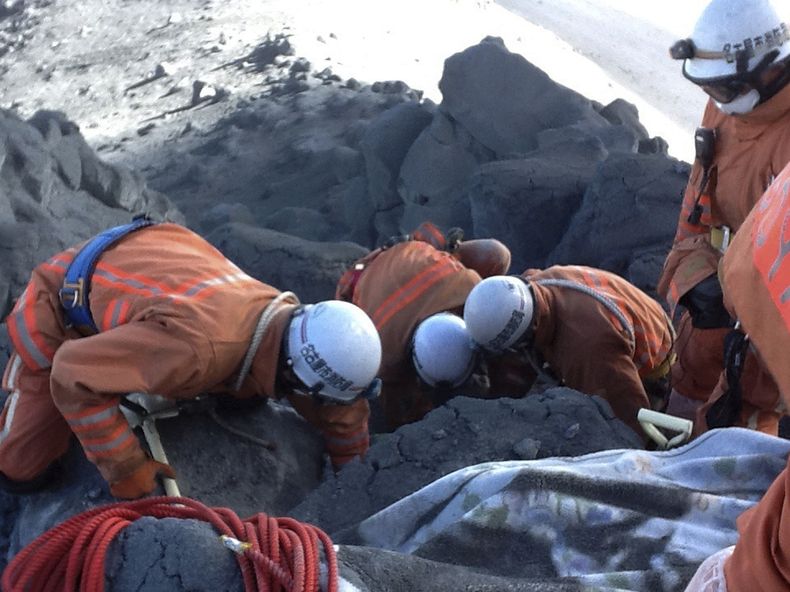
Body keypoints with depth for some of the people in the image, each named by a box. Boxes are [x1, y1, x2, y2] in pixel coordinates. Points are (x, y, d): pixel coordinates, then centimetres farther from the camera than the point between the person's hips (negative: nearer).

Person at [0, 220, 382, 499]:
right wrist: (125, 468, -30)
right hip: (62, 307, -5)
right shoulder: (198, 345, -44)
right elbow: (73, 374, -37)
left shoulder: (289, 320, -22)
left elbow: (342, 409, -4)